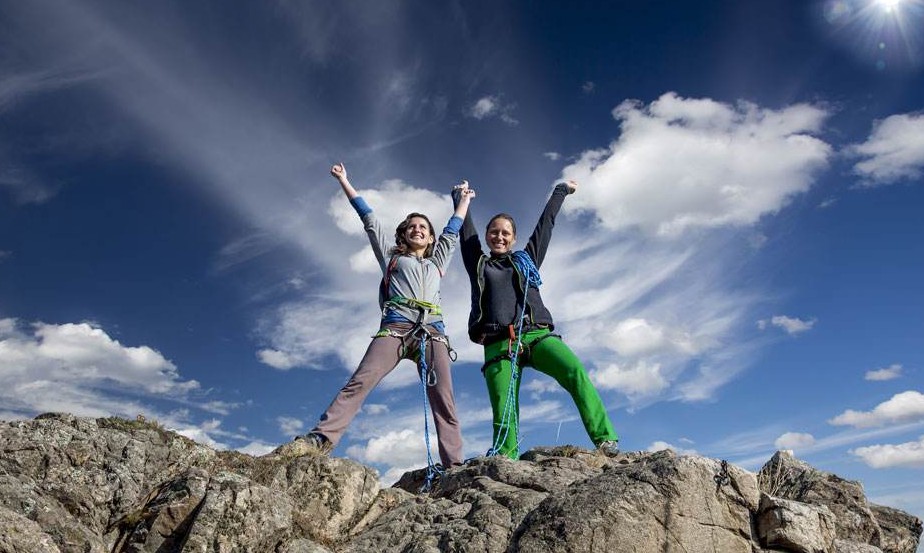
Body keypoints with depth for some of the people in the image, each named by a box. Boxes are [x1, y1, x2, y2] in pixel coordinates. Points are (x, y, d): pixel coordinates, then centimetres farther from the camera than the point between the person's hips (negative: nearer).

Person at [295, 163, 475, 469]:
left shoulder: (437, 262, 33)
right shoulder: (391, 257, 26)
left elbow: (453, 231, 43)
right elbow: (369, 218, 28)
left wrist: (464, 199, 53)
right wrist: (344, 181, 31)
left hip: (432, 332, 2)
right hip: (396, 327, -2)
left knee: (444, 400, -11)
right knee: (360, 381, -20)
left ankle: (454, 465, -15)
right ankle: (321, 438, -29)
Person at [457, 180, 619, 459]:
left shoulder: (526, 259, 27)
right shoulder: (478, 265, 25)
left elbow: (545, 224, 36)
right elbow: (466, 231, 28)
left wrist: (561, 191, 45)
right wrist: (461, 199, 40)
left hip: (536, 334, 0)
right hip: (498, 344, 0)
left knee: (575, 372, -26)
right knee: (503, 413, -16)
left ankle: (606, 440, -29)